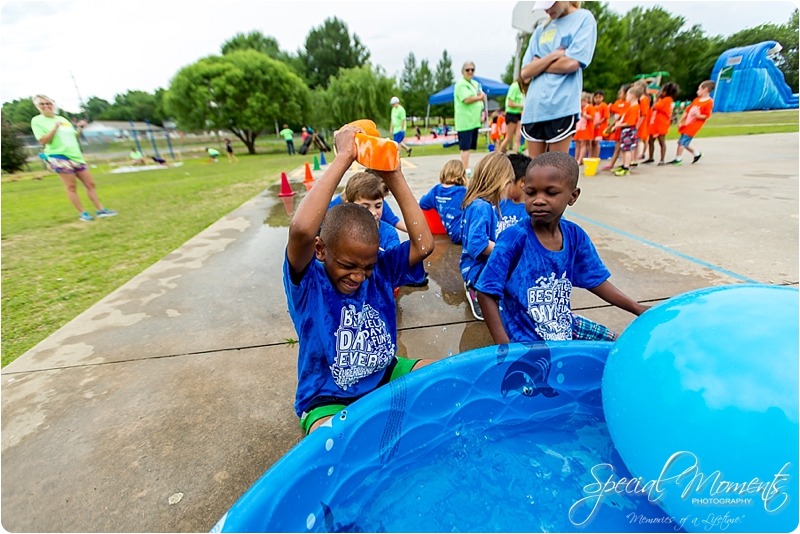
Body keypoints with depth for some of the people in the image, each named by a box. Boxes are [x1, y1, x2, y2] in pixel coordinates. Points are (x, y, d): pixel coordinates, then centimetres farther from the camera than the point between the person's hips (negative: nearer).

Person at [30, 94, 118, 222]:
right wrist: (55, 128, -18)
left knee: (90, 184, 2)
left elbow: (74, 137, 21)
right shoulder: (37, 121, 1)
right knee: (71, 186, -6)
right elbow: (43, 141, -8)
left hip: (76, 155, 6)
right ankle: (82, 213, -2)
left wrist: (80, 128, 3)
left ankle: (100, 210, 5)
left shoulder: (63, 119, 17)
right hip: (59, 157, -6)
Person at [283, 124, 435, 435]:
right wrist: (343, 158, -33)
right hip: (329, 400, -3)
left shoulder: (380, 269, -7)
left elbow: (424, 244, -20)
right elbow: (301, 230, -39)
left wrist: (393, 177, -19)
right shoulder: (307, 282, -19)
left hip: (386, 376, 4)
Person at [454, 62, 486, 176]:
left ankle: (466, 168, 15)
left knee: (469, 146, 10)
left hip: (474, 120, 9)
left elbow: (483, 95, 19)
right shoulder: (461, 84, -6)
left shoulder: (475, 84, 21)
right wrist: (480, 97, -4)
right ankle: (466, 170, -10)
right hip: (465, 121, -9)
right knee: (465, 146, -9)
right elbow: (467, 99, -19)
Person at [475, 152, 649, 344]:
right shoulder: (514, 238, -23)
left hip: (566, 326, 7)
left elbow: (596, 281, 9)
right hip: (526, 338, -6)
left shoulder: (575, 235, -5)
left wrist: (638, 309, 5)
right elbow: (486, 293, -22)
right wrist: (505, 348, -26)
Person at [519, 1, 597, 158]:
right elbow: (525, 72, 9)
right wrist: (553, 55, -4)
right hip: (534, 107, 5)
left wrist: (539, 64, 4)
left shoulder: (584, 18, 5)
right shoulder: (541, 30, 19)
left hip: (562, 107, -5)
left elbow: (571, 63, -8)